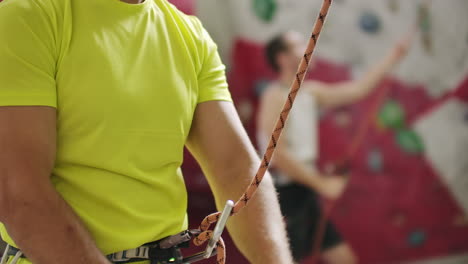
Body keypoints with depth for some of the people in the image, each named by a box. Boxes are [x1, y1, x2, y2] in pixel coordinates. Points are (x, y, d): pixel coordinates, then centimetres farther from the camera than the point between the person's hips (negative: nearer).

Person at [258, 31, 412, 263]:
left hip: (306, 193, 9)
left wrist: (393, 57, 12)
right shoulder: (275, 96, -14)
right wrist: (322, 184, -17)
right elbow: (278, 155, -20)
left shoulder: (310, 92, 11)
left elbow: (356, 90, 15)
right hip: (284, 194, -9)